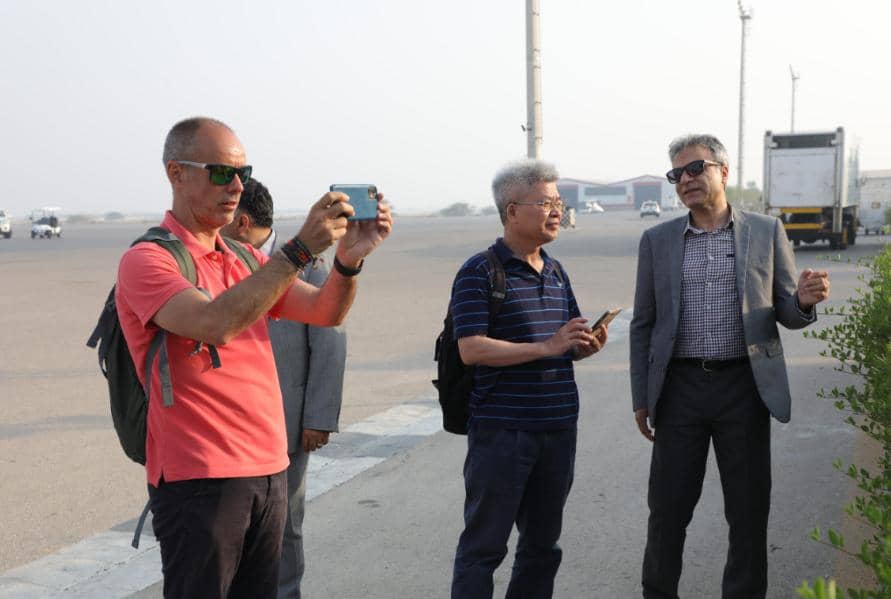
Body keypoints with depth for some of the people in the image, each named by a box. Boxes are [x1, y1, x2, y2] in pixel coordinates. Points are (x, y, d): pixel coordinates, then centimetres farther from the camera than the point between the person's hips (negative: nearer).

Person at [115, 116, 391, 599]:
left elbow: (325, 311, 5)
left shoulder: (246, 260, 14)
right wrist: (300, 249, -28)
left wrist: (350, 255, -14)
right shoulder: (147, 260, -9)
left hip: (270, 471, 7)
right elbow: (217, 324, -26)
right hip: (199, 481, -7)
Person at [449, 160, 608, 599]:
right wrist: (546, 347, -22)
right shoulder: (479, 273, -8)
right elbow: (472, 349, -18)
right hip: (501, 431, -7)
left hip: (558, 429, 7)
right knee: (484, 545, 1)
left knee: (542, 544, 16)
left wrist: (590, 344, -4)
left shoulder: (556, 273, 14)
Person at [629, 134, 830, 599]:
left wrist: (804, 300, -17)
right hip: (680, 387, 1)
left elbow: (788, 315, 6)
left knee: (749, 509, 7)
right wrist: (641, 397, 5)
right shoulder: (657, 240, 6)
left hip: (744, 386, 0)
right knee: (667, 506, 6)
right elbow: (642, 325, 8)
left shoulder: (766, 232, 4)